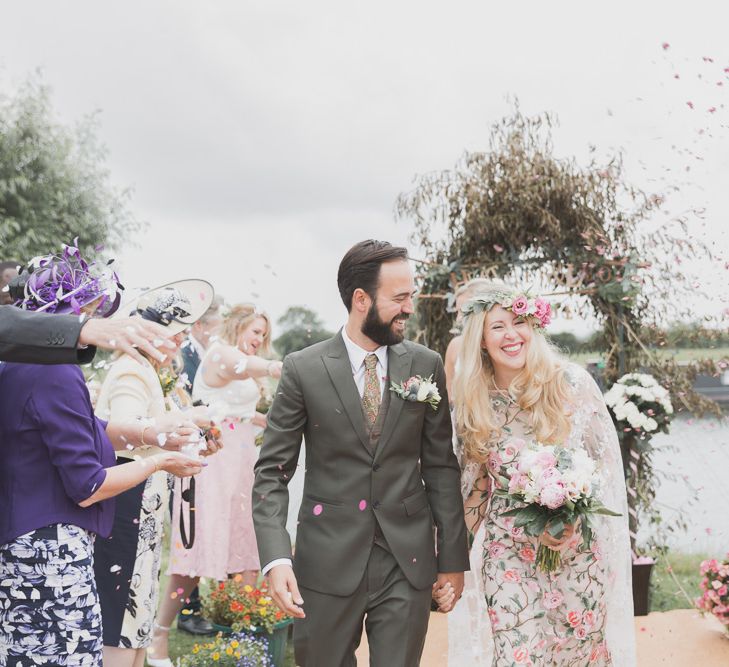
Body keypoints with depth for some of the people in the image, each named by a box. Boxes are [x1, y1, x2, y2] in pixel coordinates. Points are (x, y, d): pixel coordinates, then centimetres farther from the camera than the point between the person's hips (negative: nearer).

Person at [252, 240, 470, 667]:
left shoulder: (426, 366, 2)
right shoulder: (304, 369, -5)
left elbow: (441, 467, 7)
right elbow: (272, 472, -4)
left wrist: (453, 555, 6)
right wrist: (276, 558, -15)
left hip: (409, 562, 1)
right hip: (328, 562, -1)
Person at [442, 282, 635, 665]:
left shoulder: (572, 383, -5)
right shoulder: (476, 407, 1)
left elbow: (605, 461, -2)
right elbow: (477, 488, 9)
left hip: (580, 551, -1)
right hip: (510, 558, 1)